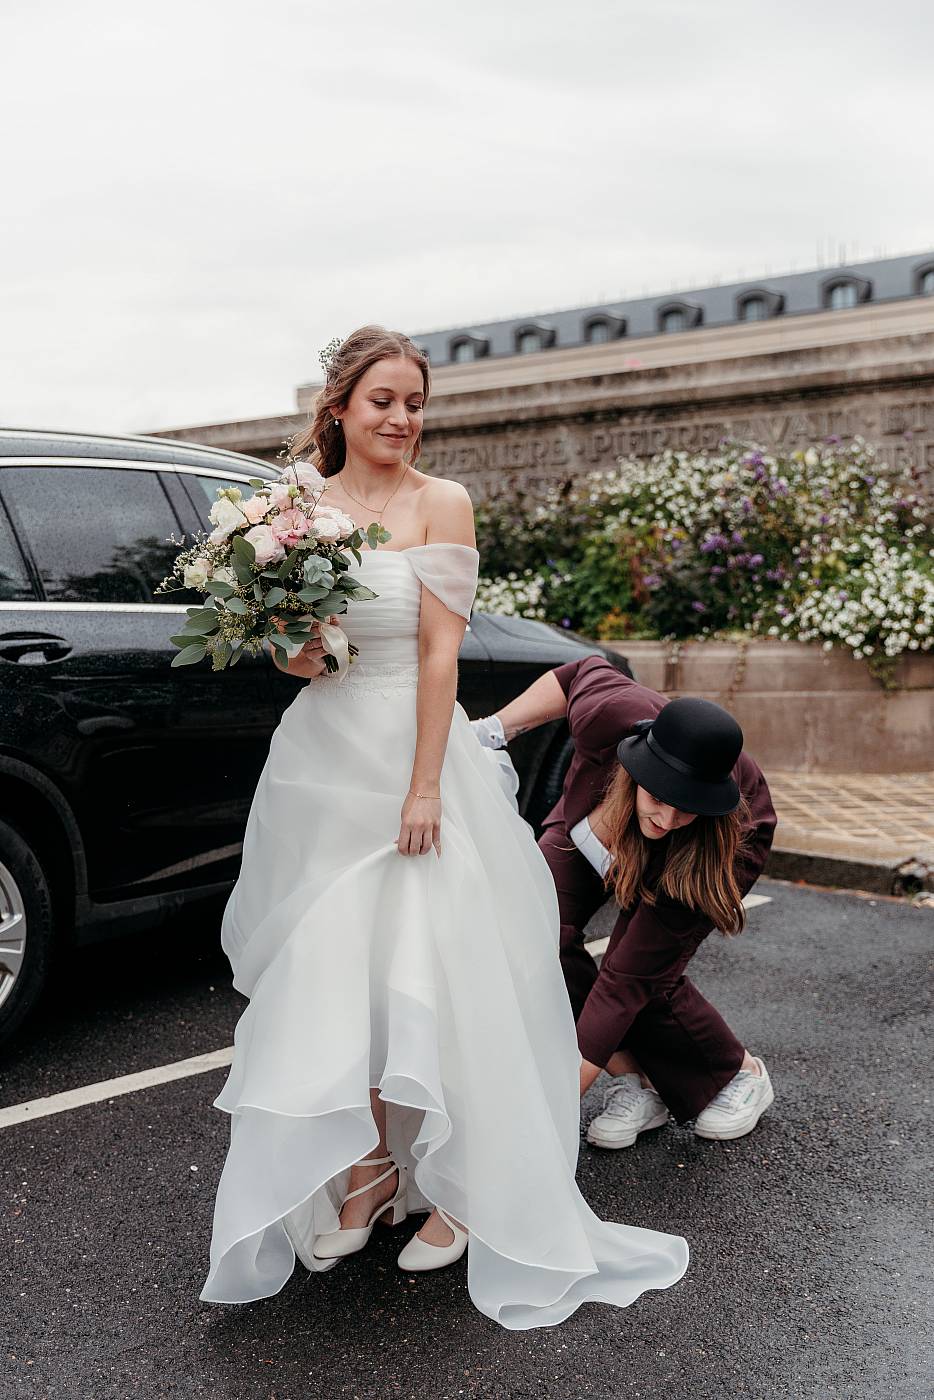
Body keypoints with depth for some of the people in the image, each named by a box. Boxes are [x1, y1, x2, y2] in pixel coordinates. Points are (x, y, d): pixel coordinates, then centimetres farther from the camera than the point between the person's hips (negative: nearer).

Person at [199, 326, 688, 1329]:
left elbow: (440, 652, -10)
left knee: (424, 974, -2)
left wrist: (424, 788, -15)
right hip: (320, 759, 4)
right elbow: (287, 649, 13)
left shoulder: (439, 504, -4)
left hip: (412, 752, -4)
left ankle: (459, 1184, 15)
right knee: (326, 977, 8)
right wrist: (294, 651, -11)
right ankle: (361, 1172, 25)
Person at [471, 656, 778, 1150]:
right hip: (595, 823, 3)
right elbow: (587, 670, -15)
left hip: (713, 842, -3)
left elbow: (625, 979, -40)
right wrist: (493, 729, -20)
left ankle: (742, 1073, 5)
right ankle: (635, 1084, -6)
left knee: (646, 970, -24)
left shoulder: (713, 856, -42)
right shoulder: (614, 716, -42)